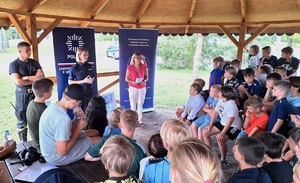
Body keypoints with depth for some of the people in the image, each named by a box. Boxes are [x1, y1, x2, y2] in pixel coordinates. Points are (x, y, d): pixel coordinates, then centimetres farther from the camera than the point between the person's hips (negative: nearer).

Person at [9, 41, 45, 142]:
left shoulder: (34, 62, 3)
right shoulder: (14, 64, -8)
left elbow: (42, 77, -7)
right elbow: (18, 82, -18)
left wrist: (26, 77, -16)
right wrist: (34, 80, -11)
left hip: (35, 93, 3)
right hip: (22, 95, -3)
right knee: (22, 120, 9)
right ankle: (23, 143, 23)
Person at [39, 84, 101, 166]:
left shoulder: (53, 106, -4)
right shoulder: (63, 119, -33)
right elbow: (62, 152, -28)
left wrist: (77, 119, -6)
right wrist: (78, 128, -20)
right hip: (57, 157, -9)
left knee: (95, 133, 12)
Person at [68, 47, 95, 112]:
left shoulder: (90, 66, 4)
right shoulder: (74, 68, -8)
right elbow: (70, 82, -7)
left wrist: (91, 80, -7)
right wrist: (83, 81, -16)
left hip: (89, 92, 4)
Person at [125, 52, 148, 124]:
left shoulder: (144, 66, -4)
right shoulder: (130, 67, -8)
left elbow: (146, 77, 4)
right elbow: (126, 78, -2)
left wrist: (144, 81, -17)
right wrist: (132, 82, -19)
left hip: (142, 88, 2)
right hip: (133, 88, -1)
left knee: (140, 104, 8)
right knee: (133, 104, 4)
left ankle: (140, 119, 20)